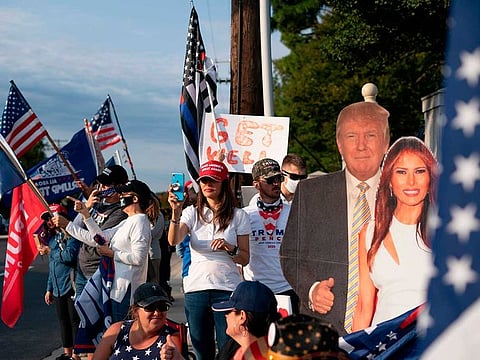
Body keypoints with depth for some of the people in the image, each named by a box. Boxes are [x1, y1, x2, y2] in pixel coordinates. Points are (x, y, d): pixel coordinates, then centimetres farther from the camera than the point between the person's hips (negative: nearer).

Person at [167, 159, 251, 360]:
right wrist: (176, 212, -26)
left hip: (227, 289, -2)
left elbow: (245, 259, 7)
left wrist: (230, 248, -13)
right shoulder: (192, 213, 6)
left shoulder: (238, 216, 5)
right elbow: (173, 241, -12)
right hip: (196, 288, 2)